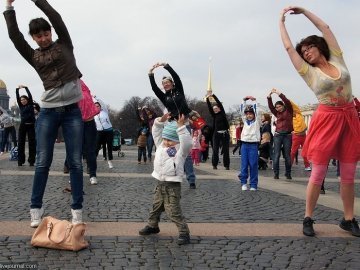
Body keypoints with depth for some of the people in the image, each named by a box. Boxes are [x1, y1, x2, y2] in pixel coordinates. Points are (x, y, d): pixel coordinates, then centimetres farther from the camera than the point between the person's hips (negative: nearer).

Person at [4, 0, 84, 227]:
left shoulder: (64, 45, 9)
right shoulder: (34, 56, 11)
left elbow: (57, 19, -3)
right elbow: (14, 35, 1)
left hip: (72, 111, -1)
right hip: (48, 112, 1)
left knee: (75, 162, 0)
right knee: (42, 162, 0)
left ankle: (77, 209, 6)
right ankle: (36, 209, 9)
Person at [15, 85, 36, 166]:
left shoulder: (30, 105, 8)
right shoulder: (21, 106, 13)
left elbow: (30, 96, -1)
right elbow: (17, 98, 6)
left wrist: (25, 87, -2)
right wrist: (17, 89, -1)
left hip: (31, 125, -2)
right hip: (22, 125, 2)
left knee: (32, 143, -2)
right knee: (21, 143, -1)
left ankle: (31, 160, 1)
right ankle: (20, 161, 2)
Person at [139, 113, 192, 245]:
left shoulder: (180, 150, -12)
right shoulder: (161, 145, 8)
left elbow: (187, 142, -31)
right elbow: (156, 133, 9)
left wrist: (181, 127, -34)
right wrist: (161, 121, -6)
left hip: (172, 186, -7)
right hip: (160, 183, 7)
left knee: (173, 211, -10)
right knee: (156, 206, 22)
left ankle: (184, 232, -1)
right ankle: (152, 225, 41)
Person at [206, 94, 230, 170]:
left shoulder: (222, 113, 5)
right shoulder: (214, 115, 10)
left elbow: (220, 104, 0)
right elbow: (209, 107, 2)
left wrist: (213, 96, 0)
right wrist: (207, 99, -6)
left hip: (225, 134, -2)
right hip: (216, 134, 2)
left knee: (225, 150, 1)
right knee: (215, 150, -1)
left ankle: (226, 165, 5)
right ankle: (214, 164, 5)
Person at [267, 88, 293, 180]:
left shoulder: (289, 111, 6)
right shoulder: (277, 113, 14)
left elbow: (287, 102, -9)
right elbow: (270, 106, 5)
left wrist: (278, 93, -11)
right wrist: (270, 95, -5)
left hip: (287, 135, -2)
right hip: (278, 135, 2)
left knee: (287, 155, 1)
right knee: (276, 154, -4)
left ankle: (288, 173, 8)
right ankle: (276, 173, -1)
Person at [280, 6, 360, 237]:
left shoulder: (338, 60, 8)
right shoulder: (309, 72, 3)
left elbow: (325, 28, 12)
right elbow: (289, 47, 4)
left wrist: (303, 10, 18)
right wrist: (282, 21, 14)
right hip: (326, 120, -3)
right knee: (318, 174, -2)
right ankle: (308, 219, 8)